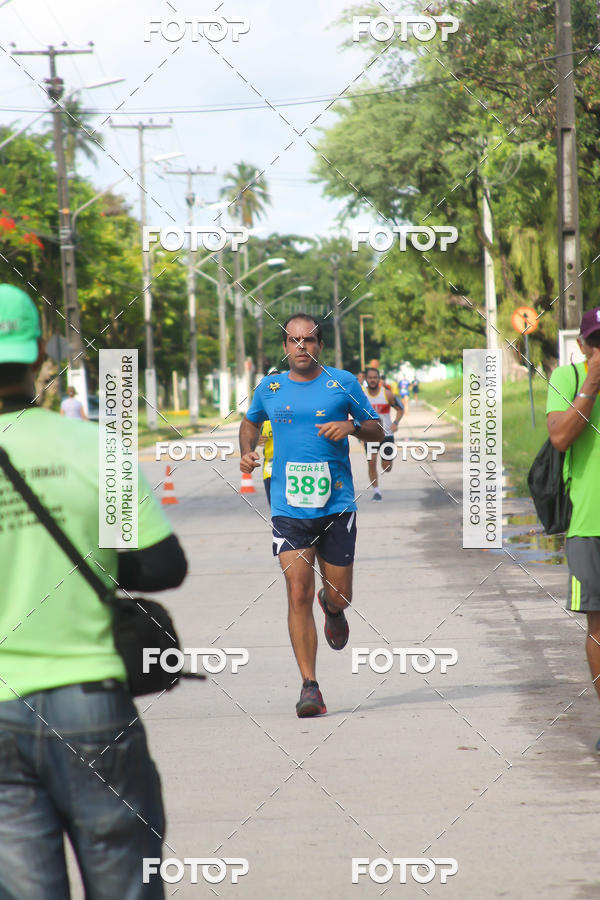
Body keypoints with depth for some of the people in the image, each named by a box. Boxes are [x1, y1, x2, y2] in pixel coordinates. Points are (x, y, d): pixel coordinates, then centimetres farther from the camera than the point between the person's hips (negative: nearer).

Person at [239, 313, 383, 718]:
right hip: (289, 509, 0)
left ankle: (332, 608, 46)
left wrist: (351, 427, -11)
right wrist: (247, 451, 8)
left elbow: (377, 430, 9)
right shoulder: (270, 388, 7)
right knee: (298, 595, -10)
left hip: (337, 505, 0)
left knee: (339, 596, 6)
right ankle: (310, 687, -7)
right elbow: (251, 422, 27)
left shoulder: (343, 383, 2)